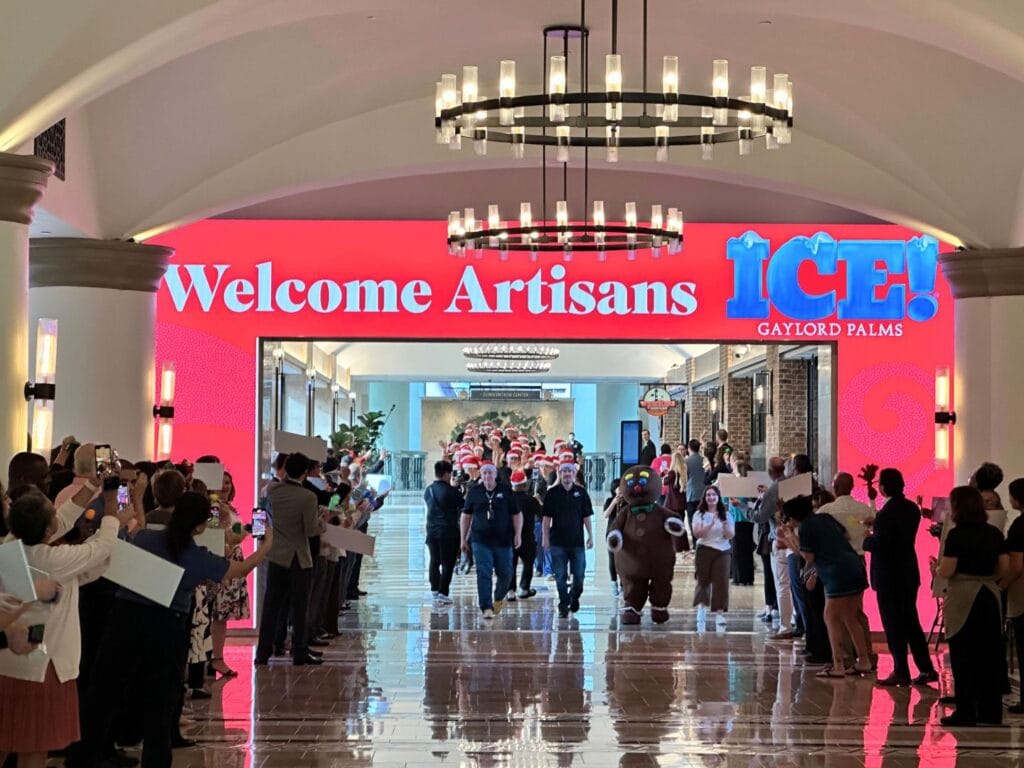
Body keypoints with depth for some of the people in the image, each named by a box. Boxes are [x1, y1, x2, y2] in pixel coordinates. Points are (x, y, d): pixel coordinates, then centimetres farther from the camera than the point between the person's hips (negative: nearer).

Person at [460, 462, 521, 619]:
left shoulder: (506, 491, 2)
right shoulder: (474, 492, 4)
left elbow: (516, 514, 6)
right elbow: (466, 516, 11)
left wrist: (518, 534, -4)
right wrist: (463, 539, 10)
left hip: (503, 541, 1)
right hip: (481, 541, -1)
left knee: (505, 574, 8)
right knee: (484, 574, -11)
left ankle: (498, 598, 36)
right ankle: (487, 608, -11)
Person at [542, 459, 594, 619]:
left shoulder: (581, 493, 5)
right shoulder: (552, 493, 2)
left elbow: (586, 517, 8)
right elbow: (547, 517, 3)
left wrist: (590, 536, 2)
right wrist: (545, 537, -2)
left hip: (577, 541, 1)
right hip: (558, 542, -1)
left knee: (579, 575, 3)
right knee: (561, 577, 0)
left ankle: (574, 597, 28)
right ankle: (563, 607, 6)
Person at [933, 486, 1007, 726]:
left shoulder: (957, 535, -11)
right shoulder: (995, 534, 5)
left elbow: (947, 571, -13)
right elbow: (1003, 569, 6)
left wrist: (936, 567, 8)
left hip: (963, 598, -5)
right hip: (990, 594, 5)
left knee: (963, 656, 1)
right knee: (990, 654, 9)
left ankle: (966, 713, 2)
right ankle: (991, 711, 12)